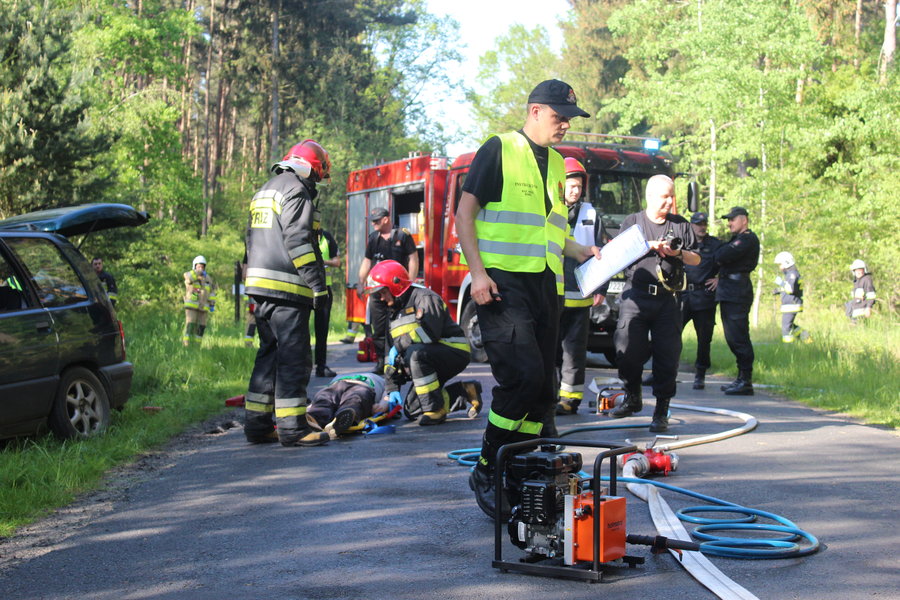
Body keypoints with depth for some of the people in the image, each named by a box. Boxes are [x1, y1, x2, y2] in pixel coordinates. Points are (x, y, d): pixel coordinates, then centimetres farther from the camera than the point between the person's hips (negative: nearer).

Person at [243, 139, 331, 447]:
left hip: (260, 286, 10)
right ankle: (292, 428, -7)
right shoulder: (296, 191, -8)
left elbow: (252, 242, 26)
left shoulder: (264, 192, 23)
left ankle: (257, 425, 15)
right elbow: (298, 240, -18)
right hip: (286, 288, -10)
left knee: (269, 354, 14)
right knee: (293, 357, -7)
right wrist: (318, 284, -18)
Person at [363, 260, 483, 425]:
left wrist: (399, 345, -20)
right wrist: (391, 390, 7)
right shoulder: (395, 313, 15)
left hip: (454, 352, -10)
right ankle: (464, 392, 10)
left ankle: (435, 409, -28)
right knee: (412, 410, 2)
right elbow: (392, 355, 14)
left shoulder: (424, 297, -13)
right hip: (428, 358, 10)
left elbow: (429, 332, -30)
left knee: (415, 353, -36)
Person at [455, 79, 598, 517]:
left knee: (543, 387, 6)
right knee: (523, 376, -19)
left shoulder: (556, 164, 20)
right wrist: (477, 272, -16)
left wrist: (583, 253, 13)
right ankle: (486, 473, -5)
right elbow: (465, 212, -6)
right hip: (503, 283, -8)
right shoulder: (500, 150, -2)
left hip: (545, 285, 8)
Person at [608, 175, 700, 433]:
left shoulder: (681, 225, 13)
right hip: (636, 295, -1)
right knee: (628, 350, -5)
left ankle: (661, 412, 3)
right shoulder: (632, 222, 11)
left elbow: (696, 259, 14)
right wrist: (647, 247, -7)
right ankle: (633, 398, 18)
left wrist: (678, 253, -6)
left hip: (668, 298, 1)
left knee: (667, 354, -3)